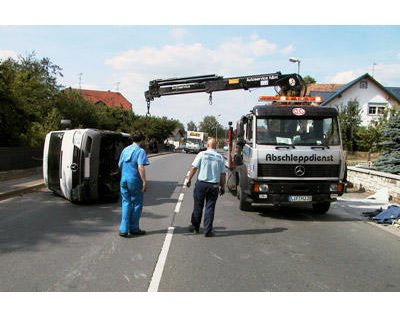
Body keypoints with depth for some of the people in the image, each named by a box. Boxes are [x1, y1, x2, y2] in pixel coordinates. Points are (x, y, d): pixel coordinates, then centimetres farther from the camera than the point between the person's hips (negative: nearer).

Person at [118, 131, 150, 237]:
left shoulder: (125, 150, 10)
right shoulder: (140, 151, -10)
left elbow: (120, 165, 19)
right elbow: (140, 167, -19)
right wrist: (144, 182, -16)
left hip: (124, 180, 6)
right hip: (135, 181, -6)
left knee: (126, 203, 9)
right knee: (137, 204, 8)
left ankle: (124, 229, 2)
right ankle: (134, 228, 16)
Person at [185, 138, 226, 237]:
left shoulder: (202, 154, -4)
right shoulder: (220, 158, 4)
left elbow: (194, 168, -7)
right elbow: (223, 174, 4)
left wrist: (189, 179, 3)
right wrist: (222, 187, 11)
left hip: (201, 183, -1)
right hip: (214, 186, 1)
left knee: (198, 206, 13)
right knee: (210, 208, 6)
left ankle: (195, 227, 26)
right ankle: (208, 231, 7)